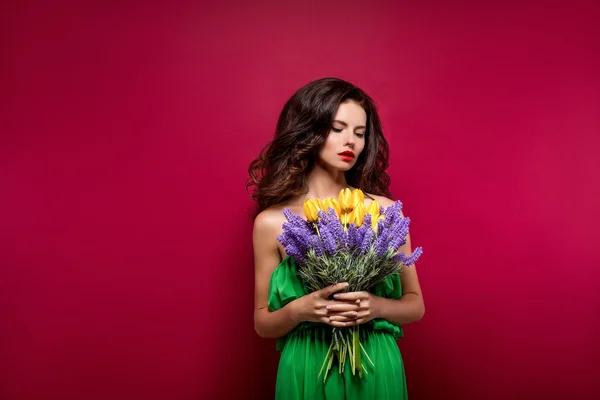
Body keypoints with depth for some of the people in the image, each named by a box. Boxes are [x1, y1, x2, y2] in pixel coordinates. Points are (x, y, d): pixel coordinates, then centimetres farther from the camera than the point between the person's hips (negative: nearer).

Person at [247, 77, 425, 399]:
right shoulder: (271, 222, -7)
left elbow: (415, 305, 3)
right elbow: (262, 323, 0)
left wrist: (377, 306, -16)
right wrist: (298, 311, -19)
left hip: (377, 369, 1)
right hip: (306, 371, 0)